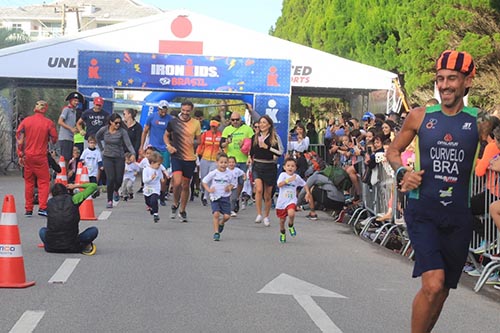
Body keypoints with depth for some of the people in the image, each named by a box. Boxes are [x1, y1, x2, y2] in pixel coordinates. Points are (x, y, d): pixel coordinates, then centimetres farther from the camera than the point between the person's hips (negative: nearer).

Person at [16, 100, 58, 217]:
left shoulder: (26, 121, 0)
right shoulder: (48, 123, -8)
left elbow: (19, 137, -1)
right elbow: (54, 139, -3)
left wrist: (20, 155, 4)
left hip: (27, 156, 3)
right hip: (41, 157, -3)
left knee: (28, 182, 12)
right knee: (44, 181, 4)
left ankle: (28, 210, 13)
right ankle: (42, 208, -7)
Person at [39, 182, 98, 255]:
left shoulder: (50, 202, 12)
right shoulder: (73, 199, 4)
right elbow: (93, 186, 13)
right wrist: (76, 186, 24)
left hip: (51, 247, 2)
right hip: (71, 247, -2)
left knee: (42, 230, 35)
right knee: (94, 230, 18)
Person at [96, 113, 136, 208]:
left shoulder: (122, 131, -11)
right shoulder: (104, 130, -5)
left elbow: (128, 144, -18)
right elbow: (97, 137, 16)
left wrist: (133, 153, -34)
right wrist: (102, 149, 14)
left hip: (119, 158, 0)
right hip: (107, 157, 0)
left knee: (119, 179, 1)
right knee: (111, 178, -14)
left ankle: (115, 191, 38)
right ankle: (109, 201, -2)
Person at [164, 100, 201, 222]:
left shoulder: (196, 123, 2)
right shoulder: (173, 122, 0)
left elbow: (199, 140, 11)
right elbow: (166, 136, 14)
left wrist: (195, 142, -11)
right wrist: (168, 145, -4)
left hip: (190, 158, 2)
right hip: (176, 157, -2)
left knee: (185, 185, 10)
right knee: (177, 182, -19)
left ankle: (182, 211, 26)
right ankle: (175, 204, 8)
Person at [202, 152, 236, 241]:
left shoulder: (229, 173, 0)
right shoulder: (213, 173, -4)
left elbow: (233, 183, 13)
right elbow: (204, 181, 5)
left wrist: (230, 187, -9)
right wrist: (208, 189, -11)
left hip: (225, 197, 2)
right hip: (215, 197, -1)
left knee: (227, 216, -6)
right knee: (216, 214, -15)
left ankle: (221, 223, 30)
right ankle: (216, 233, -6)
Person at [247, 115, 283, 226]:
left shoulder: (274, 137, -3)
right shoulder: (255, 137, 8)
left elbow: (280, 152, -11)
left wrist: (267, 147, -17)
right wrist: (250, 157, 5)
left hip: (270, 167, -1)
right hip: (257, 166, 1)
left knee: (268, 194, 7)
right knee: (259, 189, -21)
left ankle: (266, 216, 24)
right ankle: (259, 214, -15)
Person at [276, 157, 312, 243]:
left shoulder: (297, 177, 2)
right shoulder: (283, 175, -5)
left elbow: (304, 184, 17)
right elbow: (279, 184, -20)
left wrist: (307, 192, 5)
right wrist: (288, 180, -28)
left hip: (292, 200, 0)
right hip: (281, 201, 0)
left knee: (291, 213, -30)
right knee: (282, 220, 11)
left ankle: (291, 226, 2)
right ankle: (282, 233, 40)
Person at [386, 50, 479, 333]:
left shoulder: (479, 120, 0)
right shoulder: (420, 116, 2)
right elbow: (393, 151, 13)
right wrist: (403, 173, -4)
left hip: (458, 216, 2)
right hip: (423, 211, -2)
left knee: (442, 291, 13)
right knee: (433, 284, -19)